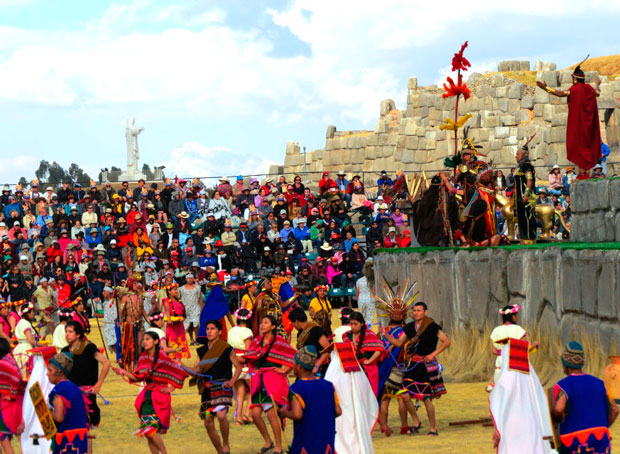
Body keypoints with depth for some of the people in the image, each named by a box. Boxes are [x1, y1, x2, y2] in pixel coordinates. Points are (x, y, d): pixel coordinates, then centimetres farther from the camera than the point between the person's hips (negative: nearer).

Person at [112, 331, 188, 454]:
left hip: (159, 397, -7)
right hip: (147, 396, 7)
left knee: (151, 428, -16)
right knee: (147, 431, 3)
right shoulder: (143, 357, 7)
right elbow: (138, 377, 10)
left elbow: (180, 374, -9)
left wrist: (171, 388, -6)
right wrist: (124, 372, -2)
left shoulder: (162, 357, -13)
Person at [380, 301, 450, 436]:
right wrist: (385, 335, -1)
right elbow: (399, 343, 13)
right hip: (413, 364, 6)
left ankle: (433, 428, 6)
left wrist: (432, 354, -14)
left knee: (426, 398, -6)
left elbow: (446, 342, -7)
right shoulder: (410, 327, 9)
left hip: (427, 364, -6)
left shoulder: (432, 326, -8)